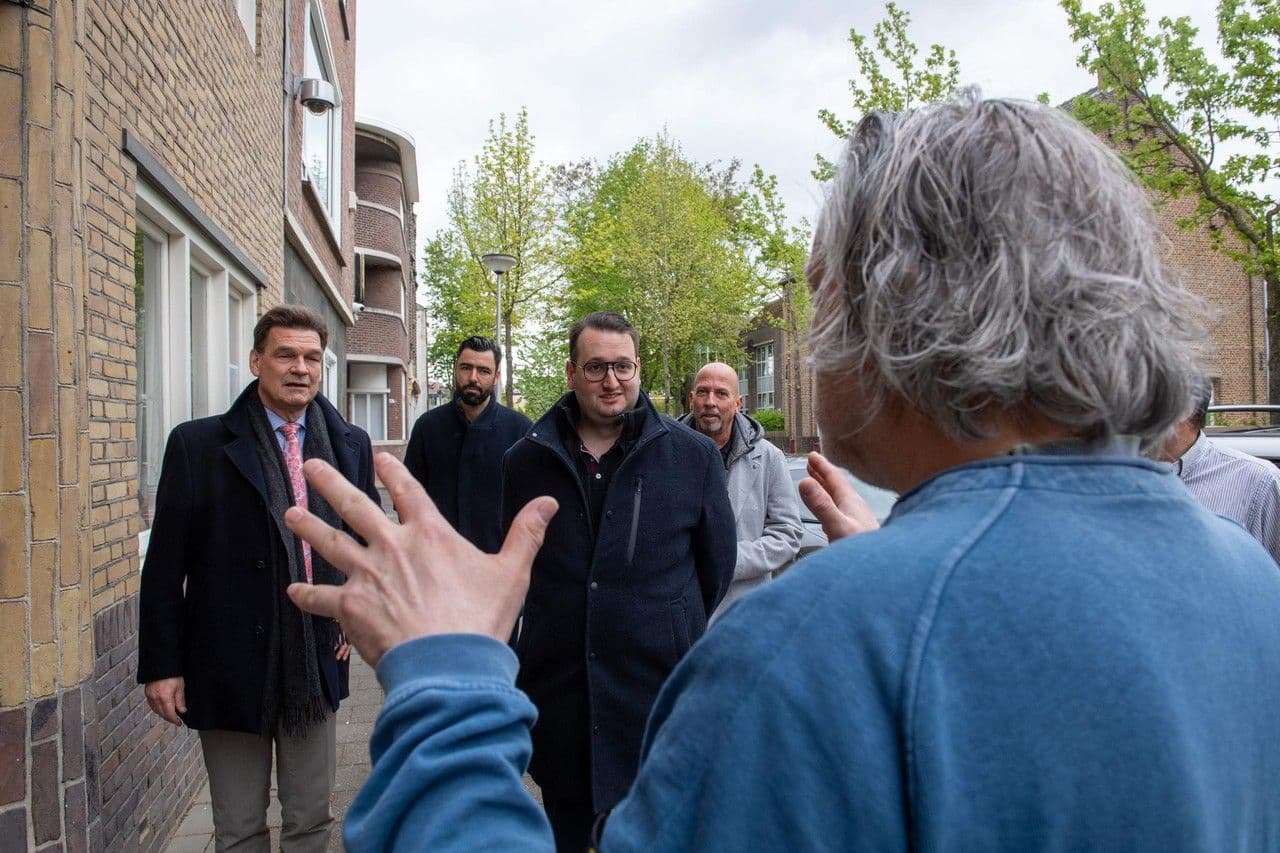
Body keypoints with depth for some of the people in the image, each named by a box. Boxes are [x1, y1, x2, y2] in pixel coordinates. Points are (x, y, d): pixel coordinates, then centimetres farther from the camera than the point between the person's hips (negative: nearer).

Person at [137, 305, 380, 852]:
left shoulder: (351, 445, 2)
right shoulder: (197, 444, -6)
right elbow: (165, 566, -5)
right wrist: (161, 665, -6)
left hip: (317, 661, 3)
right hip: (231, 664, -2)